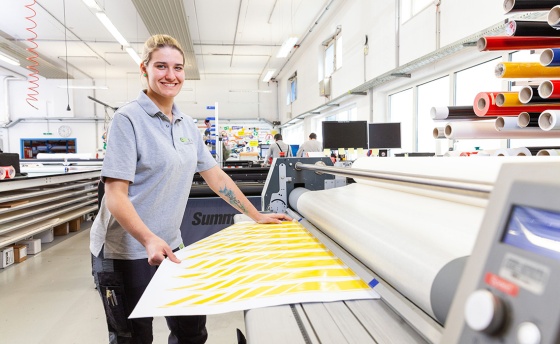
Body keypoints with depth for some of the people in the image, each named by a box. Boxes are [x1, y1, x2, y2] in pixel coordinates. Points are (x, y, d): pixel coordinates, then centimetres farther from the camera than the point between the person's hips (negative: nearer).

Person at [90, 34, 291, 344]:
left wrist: (257, 216, 11)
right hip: (126, 252, -6)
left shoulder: (187, 125, 6)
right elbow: (115, 195, -20)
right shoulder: (129, 118, -14)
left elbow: (215, 176, 11)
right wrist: (149, 240, -34)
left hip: (169, 247, 6)